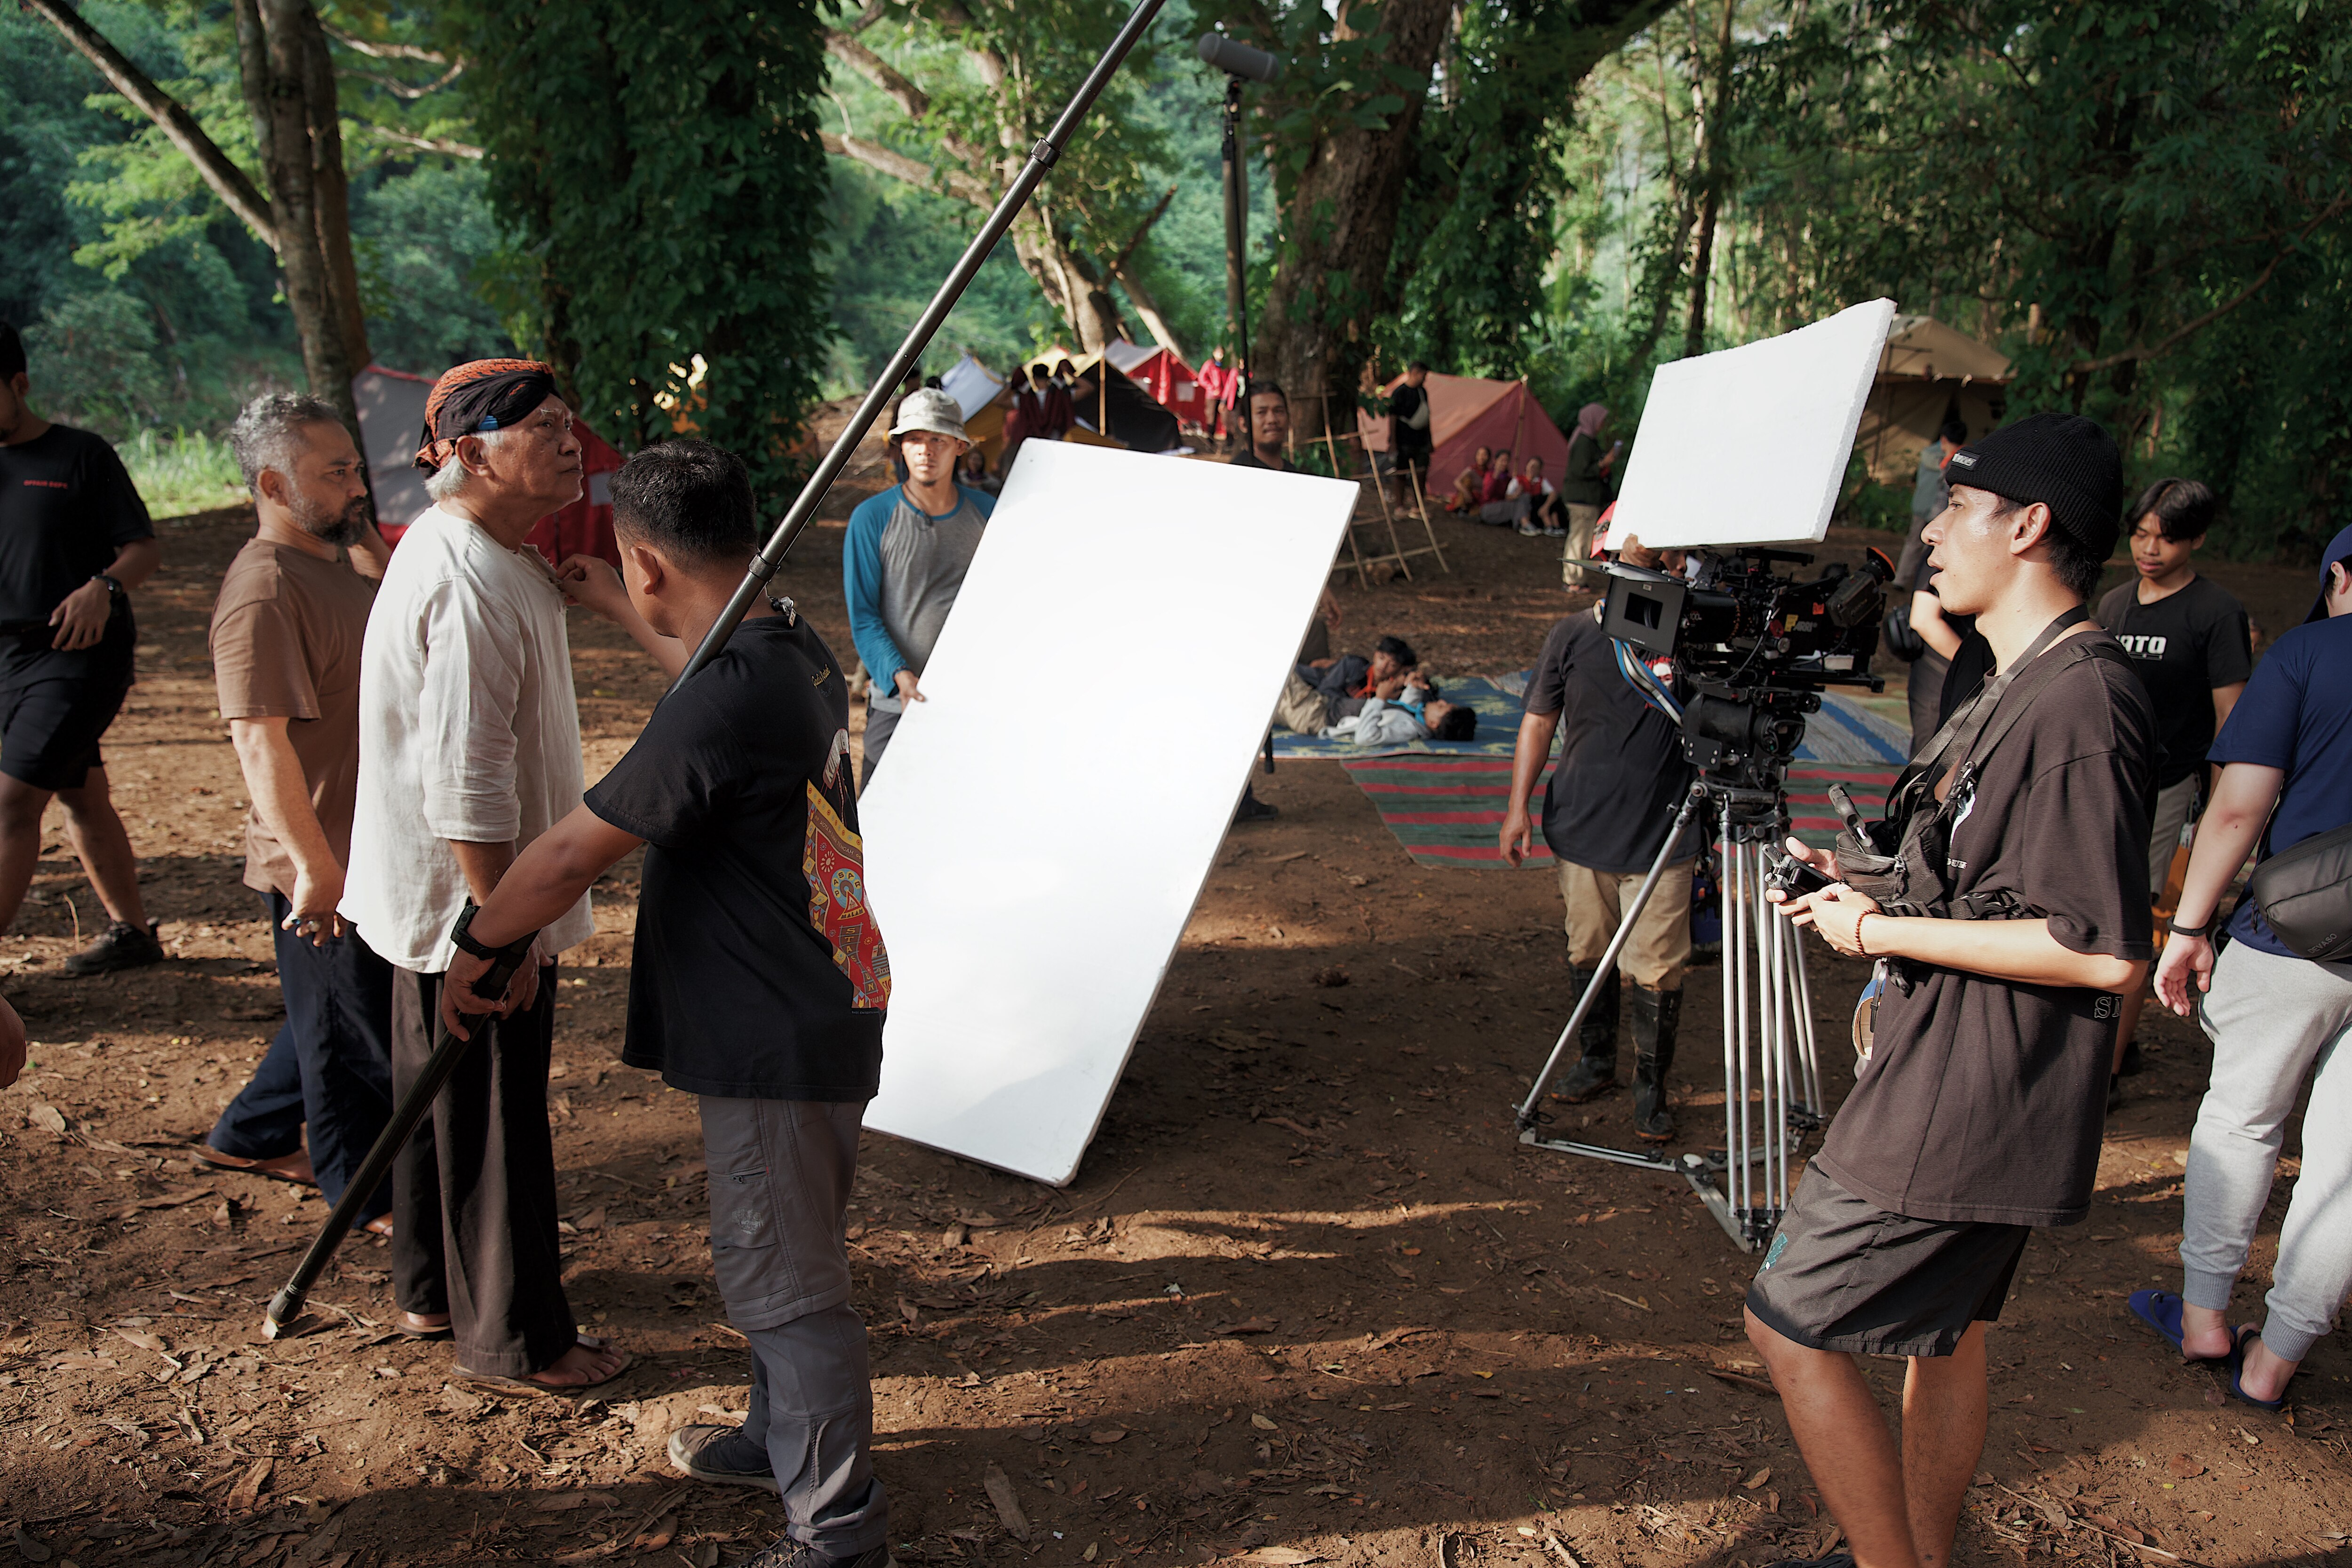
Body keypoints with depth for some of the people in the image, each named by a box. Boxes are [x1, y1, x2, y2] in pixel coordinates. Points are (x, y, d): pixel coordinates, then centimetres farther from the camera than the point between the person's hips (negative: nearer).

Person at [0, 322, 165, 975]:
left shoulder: (81, 455, -4)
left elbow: (146, 547, -6)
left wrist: (104, 587, -24)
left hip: (81, 654, -6)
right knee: (81, 799, 13)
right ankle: (132, 932, 25)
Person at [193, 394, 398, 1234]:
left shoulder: (339, 558, 8)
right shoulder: (263, 591, -22)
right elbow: (260, 741, -26)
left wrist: (369, 539, 8)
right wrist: (314, 866, -27)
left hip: (372, 845, 10)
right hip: (326, 866, -9)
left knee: (334, 1011, 24)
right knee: (350, 1028, 7)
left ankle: (250, 1136, 44)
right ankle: (368, 1196, 25)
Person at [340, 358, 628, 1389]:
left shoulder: (447, 548, 9)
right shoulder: (471, 583, -25)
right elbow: (467, 779, -28)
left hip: (428, 893, 11)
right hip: (468, 893, -11)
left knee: (439, 1096, 22)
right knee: (494, 1116, 3)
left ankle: (432, 1292, 39)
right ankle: (514, 1337, 18)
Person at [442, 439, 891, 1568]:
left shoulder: (720, 705, -25)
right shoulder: (797, 650, 3)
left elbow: (569, 856, -18)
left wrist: (473, 954, -2)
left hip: (776, 1040, -10)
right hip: (818, 1011, 10)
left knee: (782, 1280, 4)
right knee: (775, 1259, 25)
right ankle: (782, 1438, 45)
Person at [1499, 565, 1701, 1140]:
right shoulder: (1573, 636, 1)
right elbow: (1539, 721, 7)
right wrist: (1518, 807, 3)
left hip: (1662, 835, -2)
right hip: (1582, 829, 2)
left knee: (1656, 969, -1)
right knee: (1587, 954, 14)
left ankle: (1651, 1088, 16)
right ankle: (1595, 1062, 34)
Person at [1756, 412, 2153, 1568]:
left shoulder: (2079, 703, -22)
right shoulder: (2027, 684, 10)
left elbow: (2102, 948, -25)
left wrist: (1885, 931, -19)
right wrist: (1870, 890, 8)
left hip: (1970, 1111, -10)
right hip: (1965, 1092, 10)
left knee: (1791, 1323, -3)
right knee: (1943, 1328, 21)